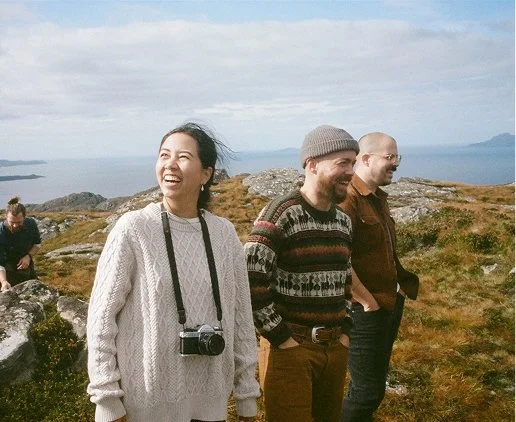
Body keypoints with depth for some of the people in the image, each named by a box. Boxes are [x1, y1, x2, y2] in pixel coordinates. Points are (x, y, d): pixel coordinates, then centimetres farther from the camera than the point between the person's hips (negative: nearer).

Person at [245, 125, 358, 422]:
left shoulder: (344, 221, 7)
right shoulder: (280, 215, -16)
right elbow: (251, 283, -20)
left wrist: (346, 330, 10)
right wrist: (281, 338, -15)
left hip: (335, 347, 7)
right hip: (292, 347, -7)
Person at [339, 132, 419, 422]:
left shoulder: (379, 198, 11)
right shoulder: (348, 199, -19)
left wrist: (402, 285, 10)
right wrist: (367, 302, -18)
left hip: (391, 304, 9)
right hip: (366, 311, -9)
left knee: (375, 380, 22)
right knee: (368, 390, 0)